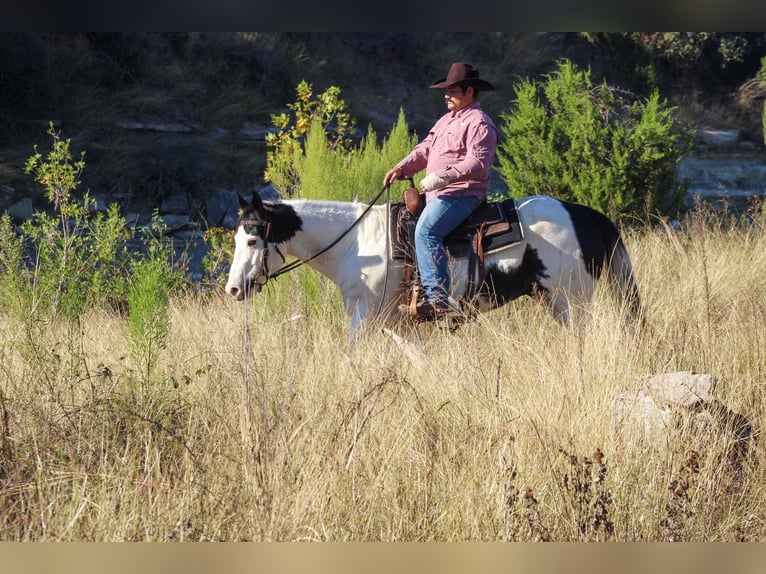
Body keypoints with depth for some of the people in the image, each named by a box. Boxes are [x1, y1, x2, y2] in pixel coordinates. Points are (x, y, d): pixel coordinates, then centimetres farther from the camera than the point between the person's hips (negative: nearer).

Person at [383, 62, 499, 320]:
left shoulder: (479, 123, -9)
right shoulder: (446, 120, 22)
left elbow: (478, 163, -20)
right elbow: (425, 149, 20)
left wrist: (442, 177, -27)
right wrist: (401, 168, 2)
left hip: (461, 194, -11)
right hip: (436, 193, 11)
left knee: (426, 230, -30)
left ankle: (437, 299, -35)